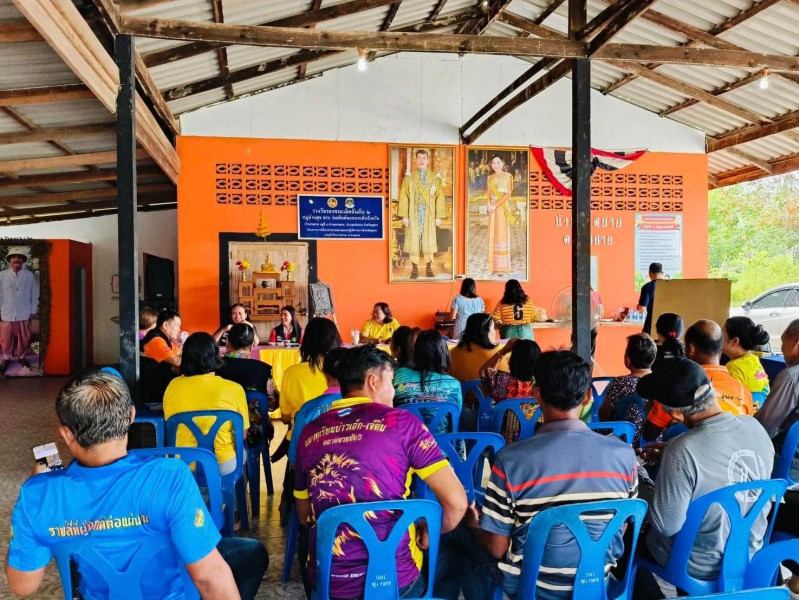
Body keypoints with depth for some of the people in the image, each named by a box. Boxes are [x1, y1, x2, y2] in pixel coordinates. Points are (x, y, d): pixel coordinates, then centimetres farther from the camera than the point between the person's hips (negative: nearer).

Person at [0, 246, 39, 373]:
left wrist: (32, 312, 1)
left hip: (24, 314, 0)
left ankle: (21, 357, 32)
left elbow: (34, 295, 1)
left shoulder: (30, 276, -4)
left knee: (24, 338, 11)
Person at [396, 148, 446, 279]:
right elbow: (404, 197, 1)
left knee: (429, 241, 3)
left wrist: (439, 216, -3)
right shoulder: (409, 178, 5)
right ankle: (414, 269, 11)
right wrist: (404, 216, -7)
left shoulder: (435, 178, 6)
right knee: (413, 241, 2)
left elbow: (439, 198, 3)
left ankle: (428, 268, 14)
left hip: (429, 215, 0)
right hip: (413, 214, 0)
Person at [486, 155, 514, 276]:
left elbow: (507, 194, -8)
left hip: (502, 207, -5)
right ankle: (495, 266, 8)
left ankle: (503, 267, -4)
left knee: (502, 234, -6)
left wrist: (496, 205, -15)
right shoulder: (490, 178, 15)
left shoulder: (507, 176, 0)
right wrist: (489, 205, -8)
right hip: (492, 208, 5)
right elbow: (488, 193, 11)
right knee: (493, 235, 4)